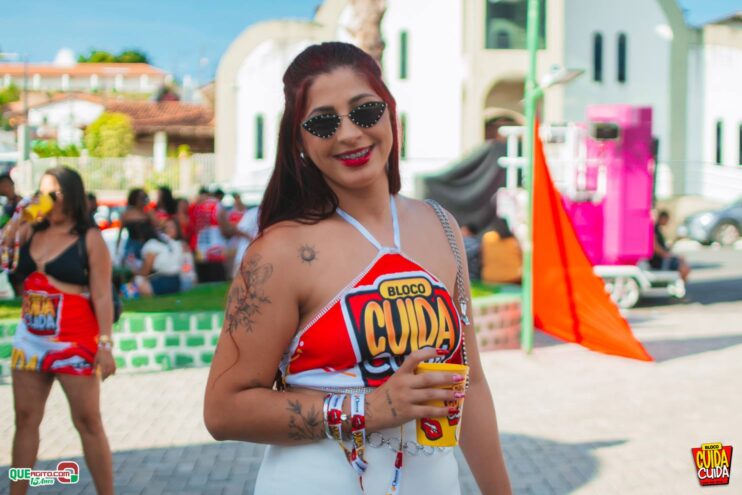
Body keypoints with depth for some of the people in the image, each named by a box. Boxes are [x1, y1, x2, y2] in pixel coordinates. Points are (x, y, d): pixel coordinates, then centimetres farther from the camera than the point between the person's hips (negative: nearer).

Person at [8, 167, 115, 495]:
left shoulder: (90, 238, -5)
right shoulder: (29, 232, 8)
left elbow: (102, 295, -8)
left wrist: (105, 344, -14)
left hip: (75, 342, -5)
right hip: (29, 338, 5)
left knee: (88, 422, 0)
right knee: (26, 419, 10)